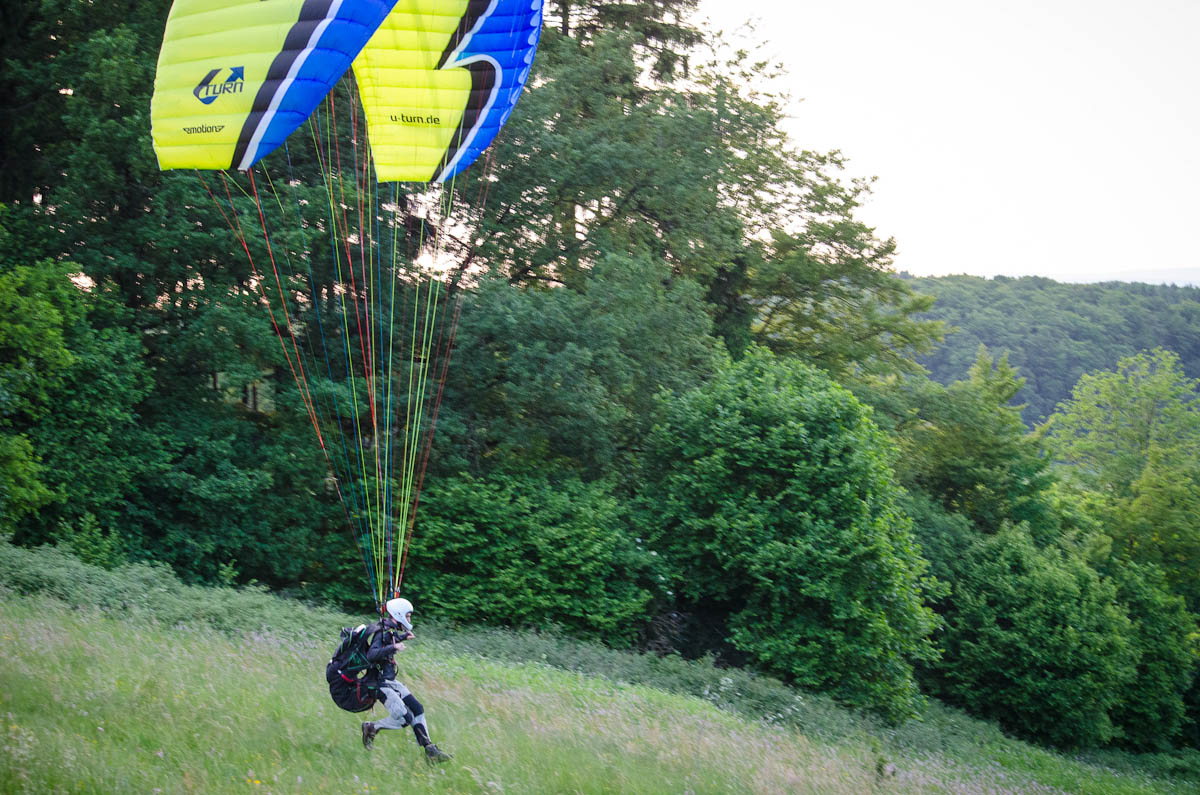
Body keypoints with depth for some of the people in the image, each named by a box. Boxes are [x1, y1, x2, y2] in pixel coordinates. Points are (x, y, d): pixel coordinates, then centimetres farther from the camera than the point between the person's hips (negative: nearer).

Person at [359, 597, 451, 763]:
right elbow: (371, 655, -36)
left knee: (417, 709, 3)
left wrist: (402, 637, 36)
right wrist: (393, 647, -48)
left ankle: (429, 750, 5)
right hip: (381, 683, -10)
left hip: (390, 681, 10)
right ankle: (372, 728, 4)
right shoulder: (382, 632, -20)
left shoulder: (389, 630, 9)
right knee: (404, 718, -18)